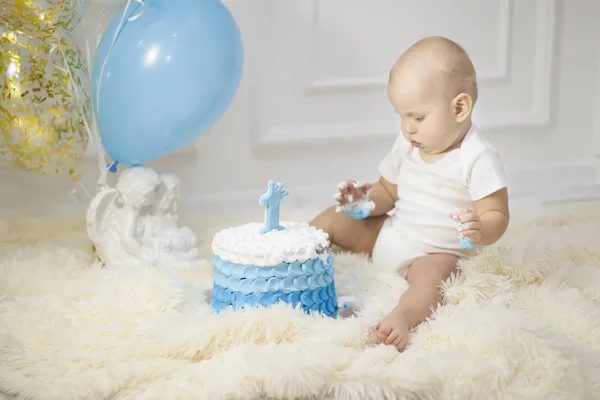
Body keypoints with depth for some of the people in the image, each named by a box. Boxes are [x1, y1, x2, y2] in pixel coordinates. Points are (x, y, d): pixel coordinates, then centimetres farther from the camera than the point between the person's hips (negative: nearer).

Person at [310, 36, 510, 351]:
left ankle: (401, 317, -60)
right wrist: (367, 201, -8)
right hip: (388, 235, 8)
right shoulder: (407, 145, 2)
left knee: (432, 275, -39)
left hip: (437, 253, -7)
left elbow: (497, 216, -19)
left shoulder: (478, 159, -19)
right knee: (334, 218, 2)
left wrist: (480, 230, -42)